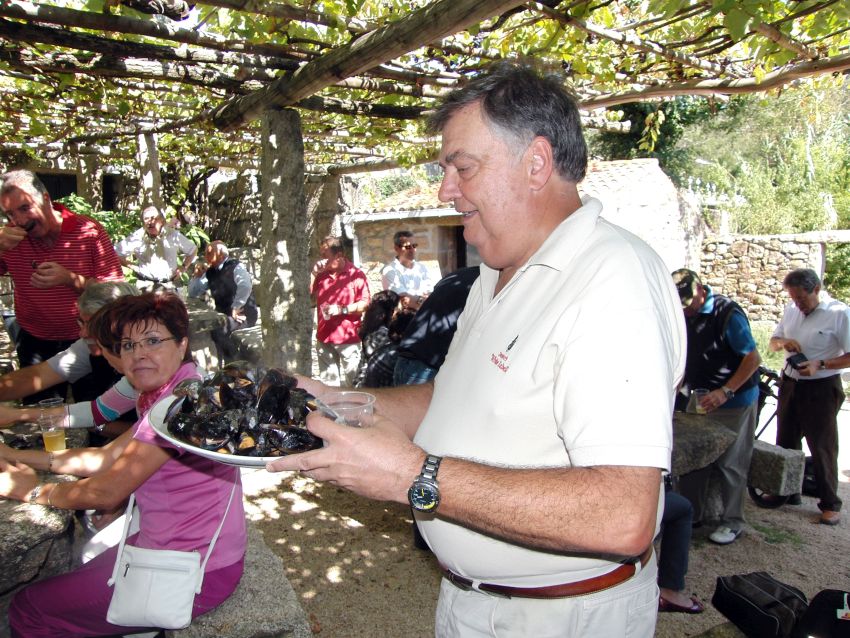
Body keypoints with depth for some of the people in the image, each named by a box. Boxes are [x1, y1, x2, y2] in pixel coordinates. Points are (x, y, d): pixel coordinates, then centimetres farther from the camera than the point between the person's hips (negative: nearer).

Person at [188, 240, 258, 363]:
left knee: (217, 329, -27)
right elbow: (193, 294, 18)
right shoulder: (210, 272, 12)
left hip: (243, 314, -7)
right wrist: (197, 276, 2)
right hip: (223, 314, 7)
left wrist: (235, 309, -26)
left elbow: (246, 287, -27)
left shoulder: (235, 267, -9)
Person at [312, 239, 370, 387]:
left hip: (348, 338, -5)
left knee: (350, 383, 2)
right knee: (328, 382, 11)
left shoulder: (356, 274, -5)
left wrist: (342, 309, -19)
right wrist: (313, 275, 4)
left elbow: (365, 303, -9)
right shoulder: (322, 275, 10)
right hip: (324, 338, 5)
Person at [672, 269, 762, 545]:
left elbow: (753, 359, -20)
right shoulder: (686, 315, 3)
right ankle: (692, 514, 21)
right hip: (701, 401, 7)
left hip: (734, 402, -6)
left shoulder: (728, 313, -19)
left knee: (730, 464, 3)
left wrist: (725, 392, -27)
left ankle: (732, 522, 17)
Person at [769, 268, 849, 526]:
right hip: (790, 384, 6)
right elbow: (773, 341, 15)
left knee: (823, 448, 1)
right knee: (785, 443, 15)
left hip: (821, 388, -6)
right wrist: (783, 343, -7)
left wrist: (820, 365, -28)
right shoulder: (791, 310, 5)